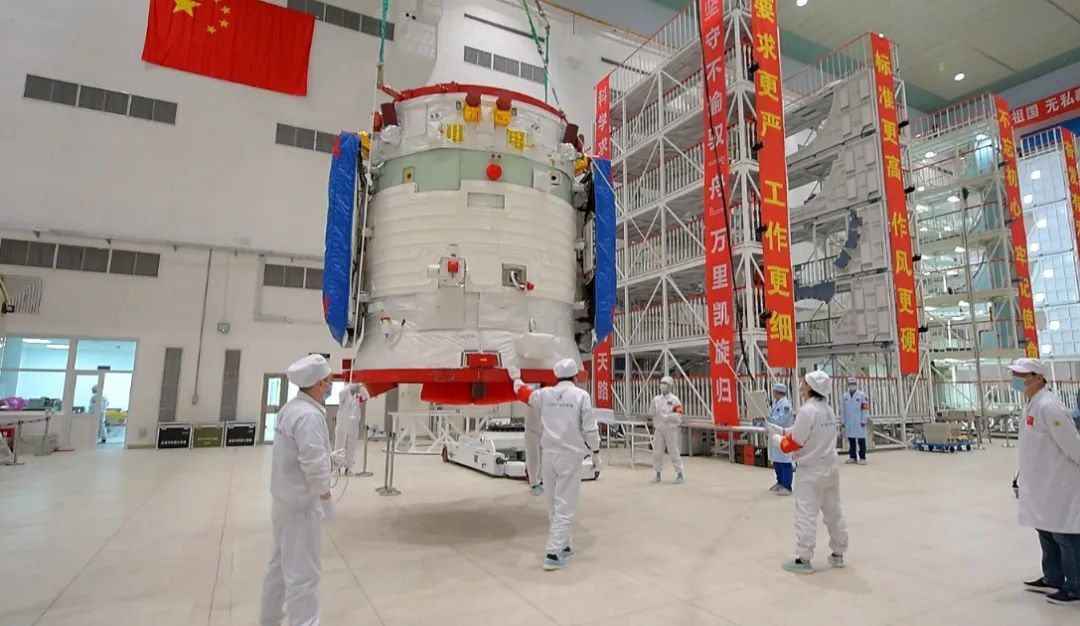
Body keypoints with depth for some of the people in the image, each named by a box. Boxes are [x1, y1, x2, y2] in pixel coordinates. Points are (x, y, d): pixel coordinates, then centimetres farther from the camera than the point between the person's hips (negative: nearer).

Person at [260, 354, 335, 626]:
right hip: (302, 503, -10)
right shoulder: (309, 415, -25)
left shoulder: (291, 408, 6)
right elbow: (314, 464, -25)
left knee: (282, 564, 23)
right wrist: (326, 498, -14)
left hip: (285, 499, 10)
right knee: (303, 572, -1)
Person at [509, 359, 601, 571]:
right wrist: (595, 452, 5)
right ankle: (552, 554, -6)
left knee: (553, 504, 17)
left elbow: (523, 393, 23)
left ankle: (563, 546, 28)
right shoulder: (581, 395, -7)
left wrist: (516, 378, 43)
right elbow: (589, 428, -8)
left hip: (549, 455, 4)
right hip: (570, 456, -4)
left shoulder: (544, 394, 3)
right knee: (565, 506, -1)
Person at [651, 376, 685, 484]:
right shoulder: (656, 399, 6)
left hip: (671, 430, -4)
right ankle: (658, 475, 18)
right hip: (659, 430, 5)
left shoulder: (674, 400, -8)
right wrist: (654, 427, 9)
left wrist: (666, 416, -20)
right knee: (657, 452, 6)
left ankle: (679, 475, 11)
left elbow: (678, 416, -14)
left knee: (674, 453, -1)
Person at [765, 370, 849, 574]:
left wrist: (775, 438, 2)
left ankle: (803, 559, 3)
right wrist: (778, 429, 11)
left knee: (806, 516, -2)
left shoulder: (807, 411, -19)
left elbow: (791, 444, -17)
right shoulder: (828, 410, 7)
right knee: (834, 513, 17)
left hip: (810, 472, -8)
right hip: (829, 469, 9)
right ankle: (838, 554, 29)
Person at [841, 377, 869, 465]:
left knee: (861, 440, -2)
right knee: (851, 440, 8)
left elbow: (865, 408, -7)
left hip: (859, 422, -4)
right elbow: (843, 409, 12)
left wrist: (864, 421, -10)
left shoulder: (862, 395, -4)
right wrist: (843, 421, 10)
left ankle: (862, 458, 4)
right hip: (849, 423, 4)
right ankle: (852, 457, 16)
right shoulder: (845, 396, 10)